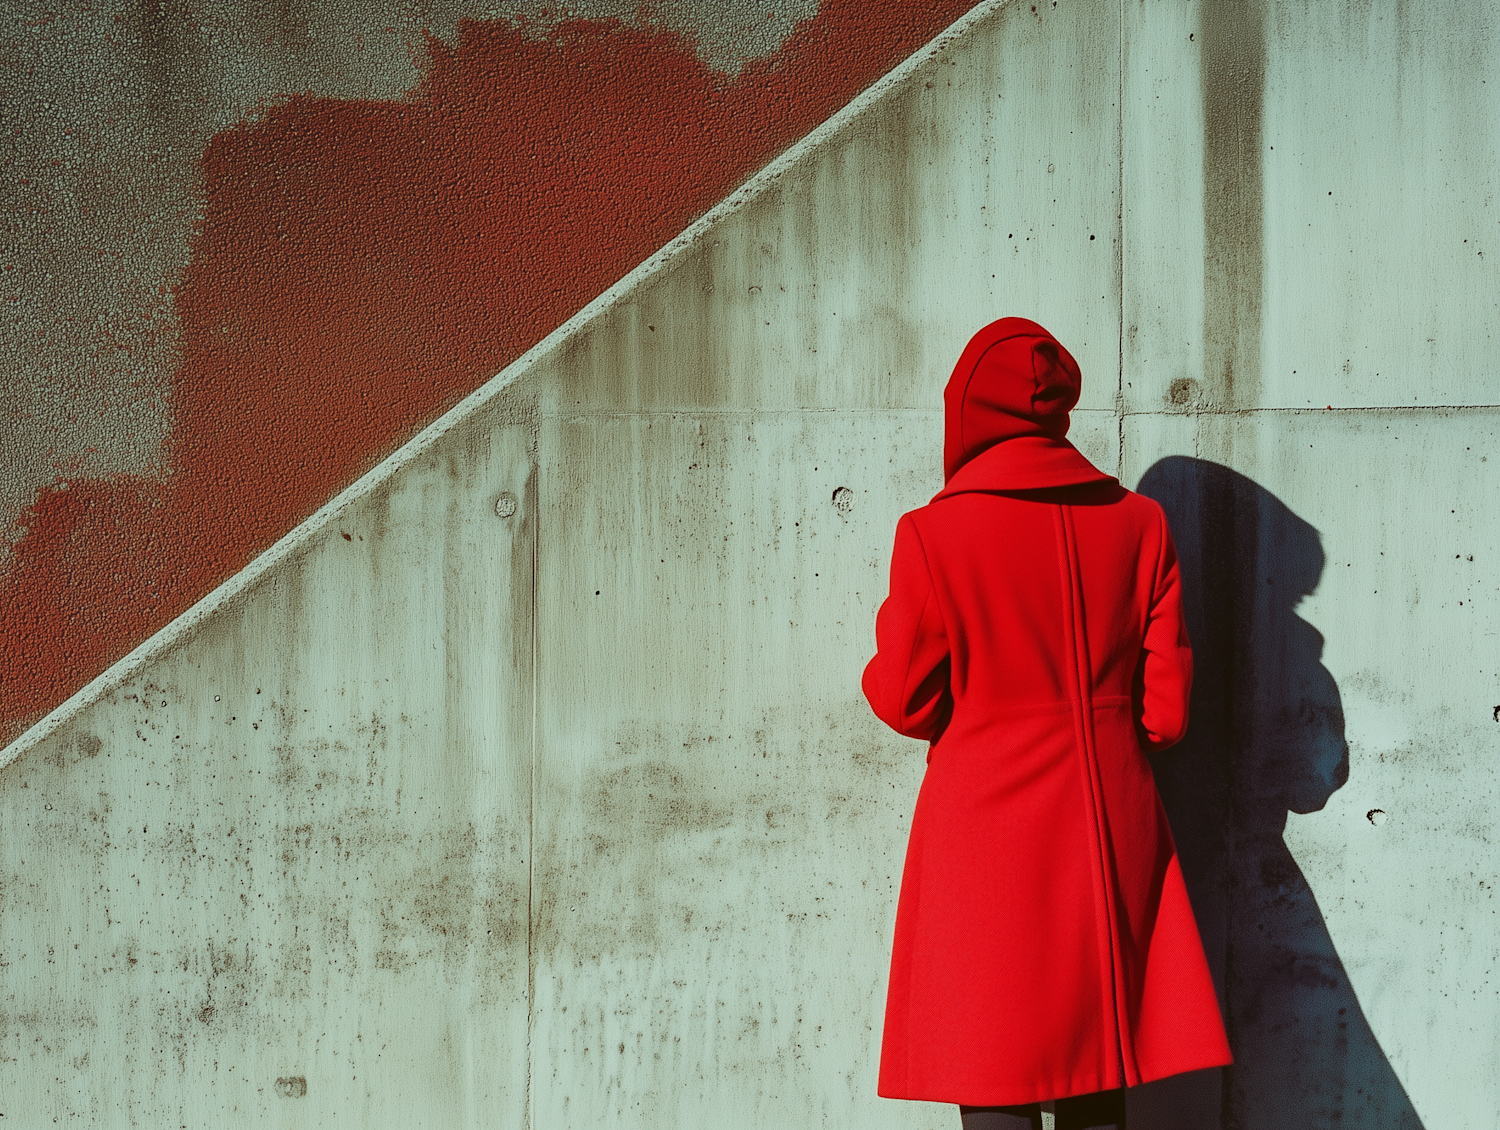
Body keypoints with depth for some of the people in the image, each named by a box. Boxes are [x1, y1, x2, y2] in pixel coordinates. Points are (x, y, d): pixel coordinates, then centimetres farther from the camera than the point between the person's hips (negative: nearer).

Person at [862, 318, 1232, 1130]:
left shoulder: (934, 535, -10)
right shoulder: (1138, 524, 0)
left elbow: (903, 702, -2)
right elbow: (1167, 709, 2)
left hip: (987, 828, -3)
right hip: (1112, 834, 4)